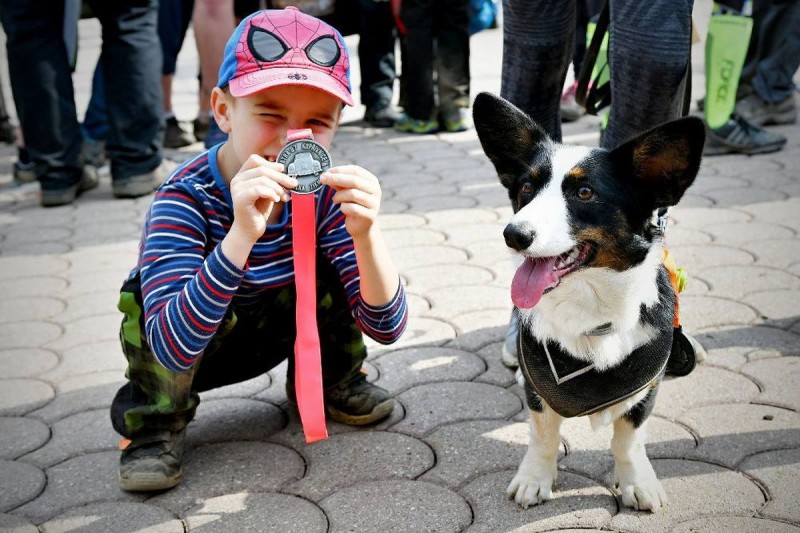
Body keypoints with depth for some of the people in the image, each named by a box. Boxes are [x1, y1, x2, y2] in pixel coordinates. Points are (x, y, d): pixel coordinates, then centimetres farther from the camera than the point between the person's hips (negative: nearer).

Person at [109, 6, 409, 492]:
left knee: (331, 260, -20)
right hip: (189, 348, -3)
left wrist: (365, 232, -42)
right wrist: (243, 234, -54)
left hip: (274, 332, 3)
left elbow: (386, 327, -23)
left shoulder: (324, 191, -21)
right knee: (151, 288, -33)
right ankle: (157, 422, -6)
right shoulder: (185, 199, -32)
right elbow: (172, 348, -43)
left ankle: (331, 380, 8)